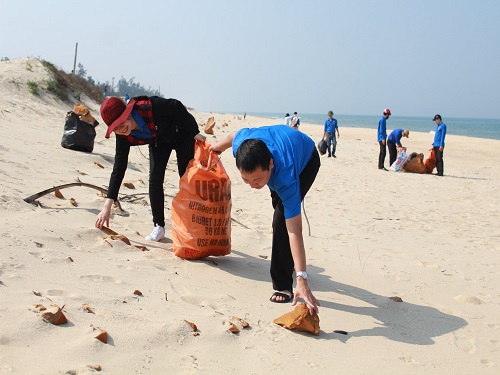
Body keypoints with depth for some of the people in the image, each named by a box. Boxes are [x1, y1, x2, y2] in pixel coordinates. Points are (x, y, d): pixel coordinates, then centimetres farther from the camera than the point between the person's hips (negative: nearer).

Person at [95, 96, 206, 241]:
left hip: (183, 134, -3)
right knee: (155, 180, -11)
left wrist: (195, 133, -25)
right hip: (159, 141, 4)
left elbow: (177, 107, -26)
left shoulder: (150, 107, -42)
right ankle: (159, 226, 1)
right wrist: (107, 206, -25)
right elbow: (118, 169, -21)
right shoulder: (124, 137, -24)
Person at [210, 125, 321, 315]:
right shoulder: (241, 143, -39)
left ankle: (283, 285, -14)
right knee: (279, 205, 24)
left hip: (306, 161, -6)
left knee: (282, 218, -24)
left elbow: (294, 230, -50)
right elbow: (236, 133, -12)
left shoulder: (286, 178, -49)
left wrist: (302, 280, -55)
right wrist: (219, 146, 12)